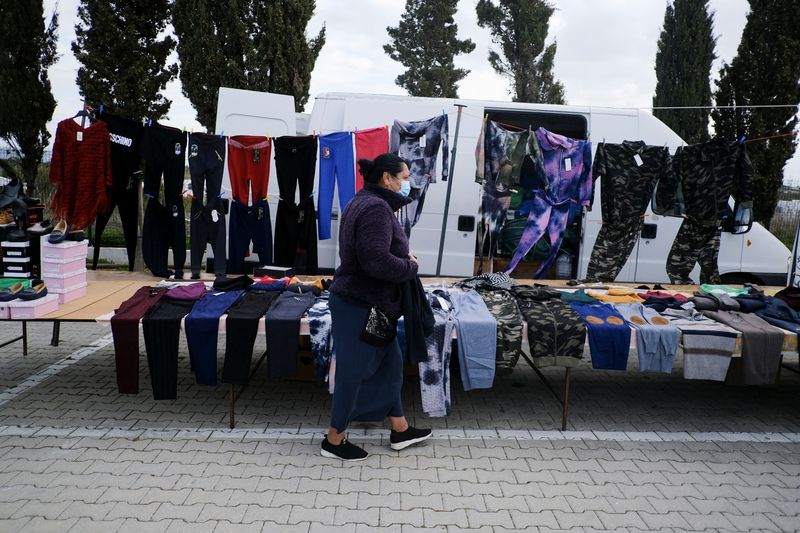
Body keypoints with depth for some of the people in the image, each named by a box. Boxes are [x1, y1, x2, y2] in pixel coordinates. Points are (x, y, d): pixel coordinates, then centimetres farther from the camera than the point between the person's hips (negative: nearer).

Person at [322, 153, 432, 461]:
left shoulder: (364, 202, 13)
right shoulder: (376, 208, -21)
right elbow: (377, 261, -30)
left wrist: (404, 257, 2)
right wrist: (411, 267, -13)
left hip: (361, 302, 11)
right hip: (359, 307, -11)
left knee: (389, 363, 18)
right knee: (353, 370, 4)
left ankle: (400, 430, 32)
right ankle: (334, 440, 21)